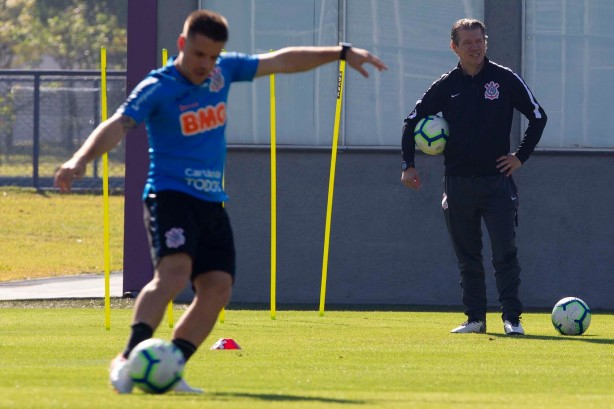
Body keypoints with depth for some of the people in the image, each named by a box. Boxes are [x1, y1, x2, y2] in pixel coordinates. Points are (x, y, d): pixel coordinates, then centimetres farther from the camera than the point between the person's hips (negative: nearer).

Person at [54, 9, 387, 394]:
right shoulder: (158, 87, -11)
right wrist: (81, 160, -41)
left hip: (211, 202, 7)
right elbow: (118, 126, -24)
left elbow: (282, 61, 18)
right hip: (170, 195, -7)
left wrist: (342, 53, 20)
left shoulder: (223, 72, 8)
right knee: (174, 270, -28)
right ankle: (128, 359, -30)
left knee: (218, 288, -5)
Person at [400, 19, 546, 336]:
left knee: (505, 254, -9)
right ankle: (475, 318, 13)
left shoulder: (505, 80, 0)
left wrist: (521, 156, 2)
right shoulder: (446, 86, 4)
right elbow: (412, 121, 11)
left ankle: (512, 318, -5)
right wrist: (408, 165, 2)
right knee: (467, 258, 6)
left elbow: (537, 116, 8)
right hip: (458, 184, 2)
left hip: (497, 181, -2)